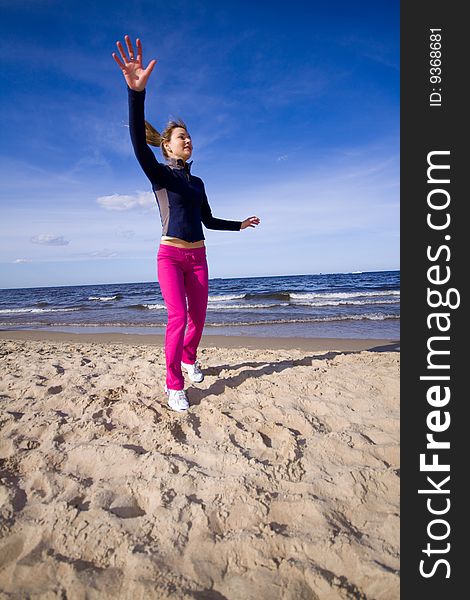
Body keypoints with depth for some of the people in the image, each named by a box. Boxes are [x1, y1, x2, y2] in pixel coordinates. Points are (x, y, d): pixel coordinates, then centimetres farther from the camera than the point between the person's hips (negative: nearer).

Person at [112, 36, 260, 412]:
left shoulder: (197, 182, 14)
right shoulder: (159, 175, -3)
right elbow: (139, 144, -23)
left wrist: (240, 225, 27)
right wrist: (137, 93, -39)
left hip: (197, 257, 6)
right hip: (170, 256, -5)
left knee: (198, 317, 10)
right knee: (178, 317, -18)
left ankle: (189, 360, 36)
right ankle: (174, 385, -7)